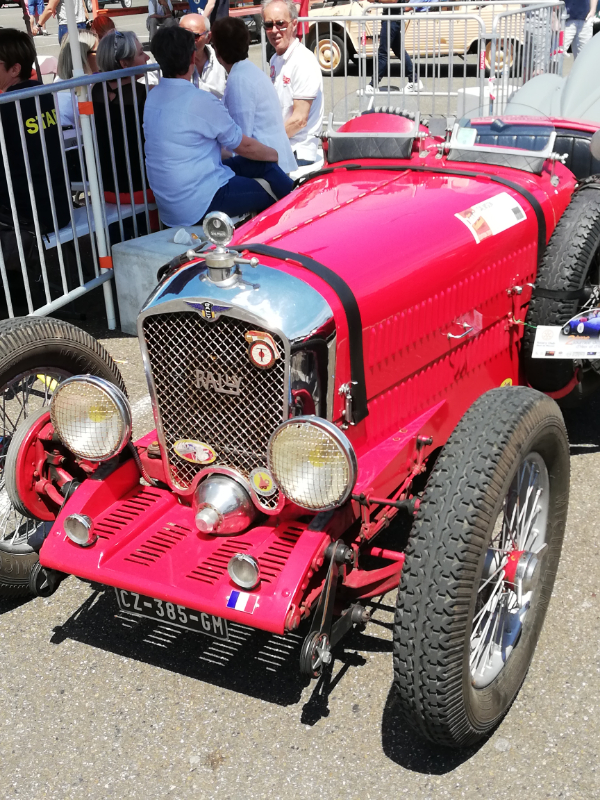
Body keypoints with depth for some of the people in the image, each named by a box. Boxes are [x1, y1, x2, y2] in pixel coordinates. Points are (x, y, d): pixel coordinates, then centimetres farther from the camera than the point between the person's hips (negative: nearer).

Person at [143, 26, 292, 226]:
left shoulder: (153, 97, 5)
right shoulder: (201, 101, -19)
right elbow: (244, 146, -5)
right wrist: (275, 154, 13)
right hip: (198, 206, -8)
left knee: (263, 165, 12)